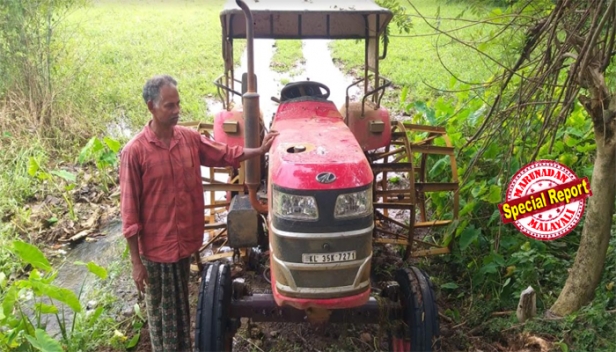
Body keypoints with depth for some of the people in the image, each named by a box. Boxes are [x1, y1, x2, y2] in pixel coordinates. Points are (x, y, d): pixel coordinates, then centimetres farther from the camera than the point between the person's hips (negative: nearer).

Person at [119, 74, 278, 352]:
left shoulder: (190, 138, -2)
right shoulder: (134, 152, -17)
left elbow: (225, 154, 12)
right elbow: (130, 212, -14)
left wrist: (260, 150, -4)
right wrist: (136, 262, -13)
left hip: (185, 241, 5)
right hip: (156, 248, -5)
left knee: (181, 307, 23)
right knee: (161, 312, 13)